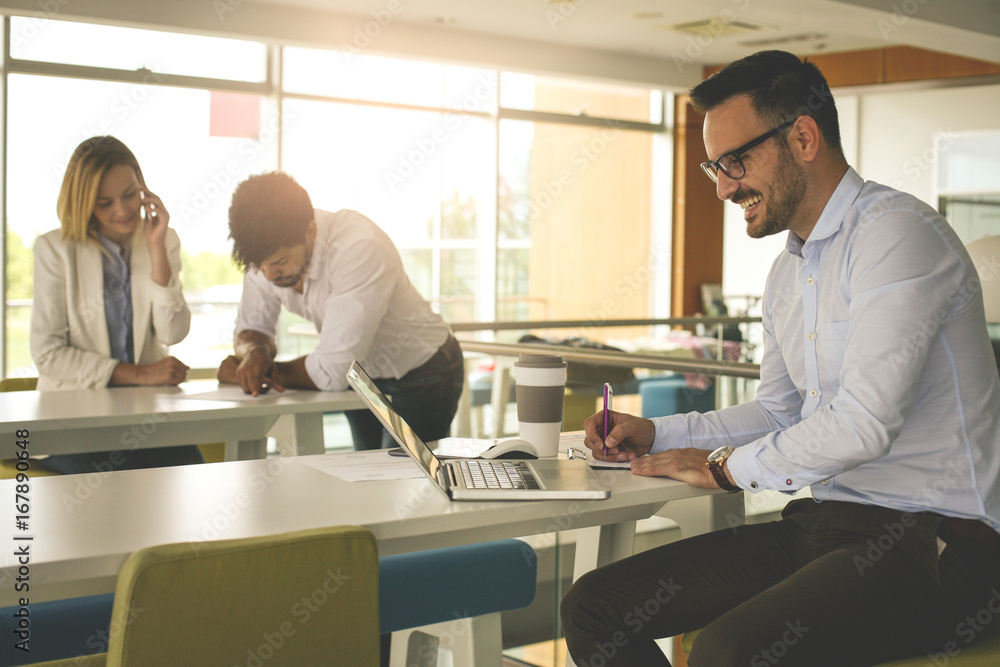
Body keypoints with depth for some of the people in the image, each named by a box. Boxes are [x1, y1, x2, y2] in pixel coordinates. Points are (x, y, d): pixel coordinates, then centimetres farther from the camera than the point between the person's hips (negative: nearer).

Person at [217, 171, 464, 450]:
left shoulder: (361, 249, -37)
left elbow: (331, 373, -36)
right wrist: (254, 354, -25)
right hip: (362, 377, 6)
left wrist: (272, 371, -22)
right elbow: (251, 327, -3)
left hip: (422, 378, -6)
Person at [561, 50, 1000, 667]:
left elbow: (862, 422, -22)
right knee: (593, 608, -5)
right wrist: (656, 434, 13)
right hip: (823, 522, 9)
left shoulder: (899, 234, -13)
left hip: (930, 538, -8)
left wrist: (727, 466, -8)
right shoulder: (788, 271, 17)